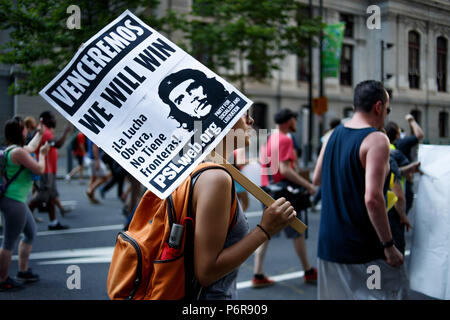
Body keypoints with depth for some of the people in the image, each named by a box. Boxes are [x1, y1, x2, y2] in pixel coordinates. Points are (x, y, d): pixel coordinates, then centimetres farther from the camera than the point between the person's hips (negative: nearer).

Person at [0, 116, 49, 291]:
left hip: (18, 201, 11)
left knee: (31, 233, 22)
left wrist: (39, 134, 51)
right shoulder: (18, 152, -19)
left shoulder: (14, 148, 12)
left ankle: (23, 270, 34)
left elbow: (30, 148, 35)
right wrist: (42, 154, 3)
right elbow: (40, 169, -15)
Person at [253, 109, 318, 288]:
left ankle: (257, 275, 6)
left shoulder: (268, 139, 12)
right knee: (297, 232, 6)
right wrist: (308, 186, -20)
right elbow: (284, 170, -21)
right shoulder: (285, 140, -14)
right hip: (283, 193, -8)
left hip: (267, 191, 8)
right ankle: (308, 272, 20)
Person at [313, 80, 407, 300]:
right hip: (362, 249, -7)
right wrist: (389, 246, -17)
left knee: (334, 295, 17)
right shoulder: (376, 139, -15)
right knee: (392, 291, 5)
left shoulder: (333, 135, 8)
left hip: (329, 243, 8)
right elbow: (372, 198, -24)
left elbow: (316, 180, 18)